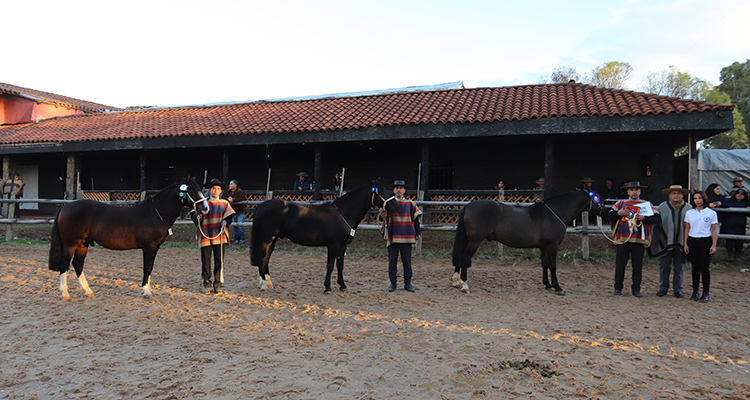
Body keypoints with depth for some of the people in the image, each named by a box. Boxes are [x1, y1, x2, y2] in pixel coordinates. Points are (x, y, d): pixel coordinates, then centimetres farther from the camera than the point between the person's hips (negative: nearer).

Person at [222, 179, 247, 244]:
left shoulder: (240, 191, -10)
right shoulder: (228, 192, 8)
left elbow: (244, 198, -25)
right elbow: (222, 198, 6)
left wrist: (233, 199, -26)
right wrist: (228, 199, -15)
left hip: (240, 212, -5)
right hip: (232, 213, 5)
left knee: (240, 226, -6)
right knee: (234, 227, 7)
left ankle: (242, 239, 9)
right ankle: (236, 239, 19)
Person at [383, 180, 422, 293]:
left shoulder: (410, 204, 8)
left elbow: (416, 219, 10)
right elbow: (383, 217, -3)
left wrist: (418, 233, 5)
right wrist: (384, 213, -24)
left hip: (407, 237, 1)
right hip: (393, 236, 0)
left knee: (407, 261, 5)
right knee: (392, 261, 5)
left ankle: (407, 283, 15)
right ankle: (392, 283, 15)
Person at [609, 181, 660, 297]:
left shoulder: (646, 204, 10)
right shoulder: (621, 203, 11)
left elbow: (656, 218, 2)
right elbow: (610, 217, 7)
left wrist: (644, 218, -14)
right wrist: (618, 213, -12)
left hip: (639, 240, 0)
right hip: (622, 239, 0)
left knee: (637, 266, 4)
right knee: (620, 264, 2)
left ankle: (636, 289, 14)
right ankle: (618, 288, 12)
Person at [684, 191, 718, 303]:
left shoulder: (711, 213, -1)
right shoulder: (689, 213, 7)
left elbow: (714, 230, 1)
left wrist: (714, 245, -5)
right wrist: (685, 244, 5)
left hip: (705, 242, -3)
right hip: (692, 241, 3)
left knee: (704, 268, -2)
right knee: (695, 267, 7)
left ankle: (705, 293, 7)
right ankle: (695, 291, 15)